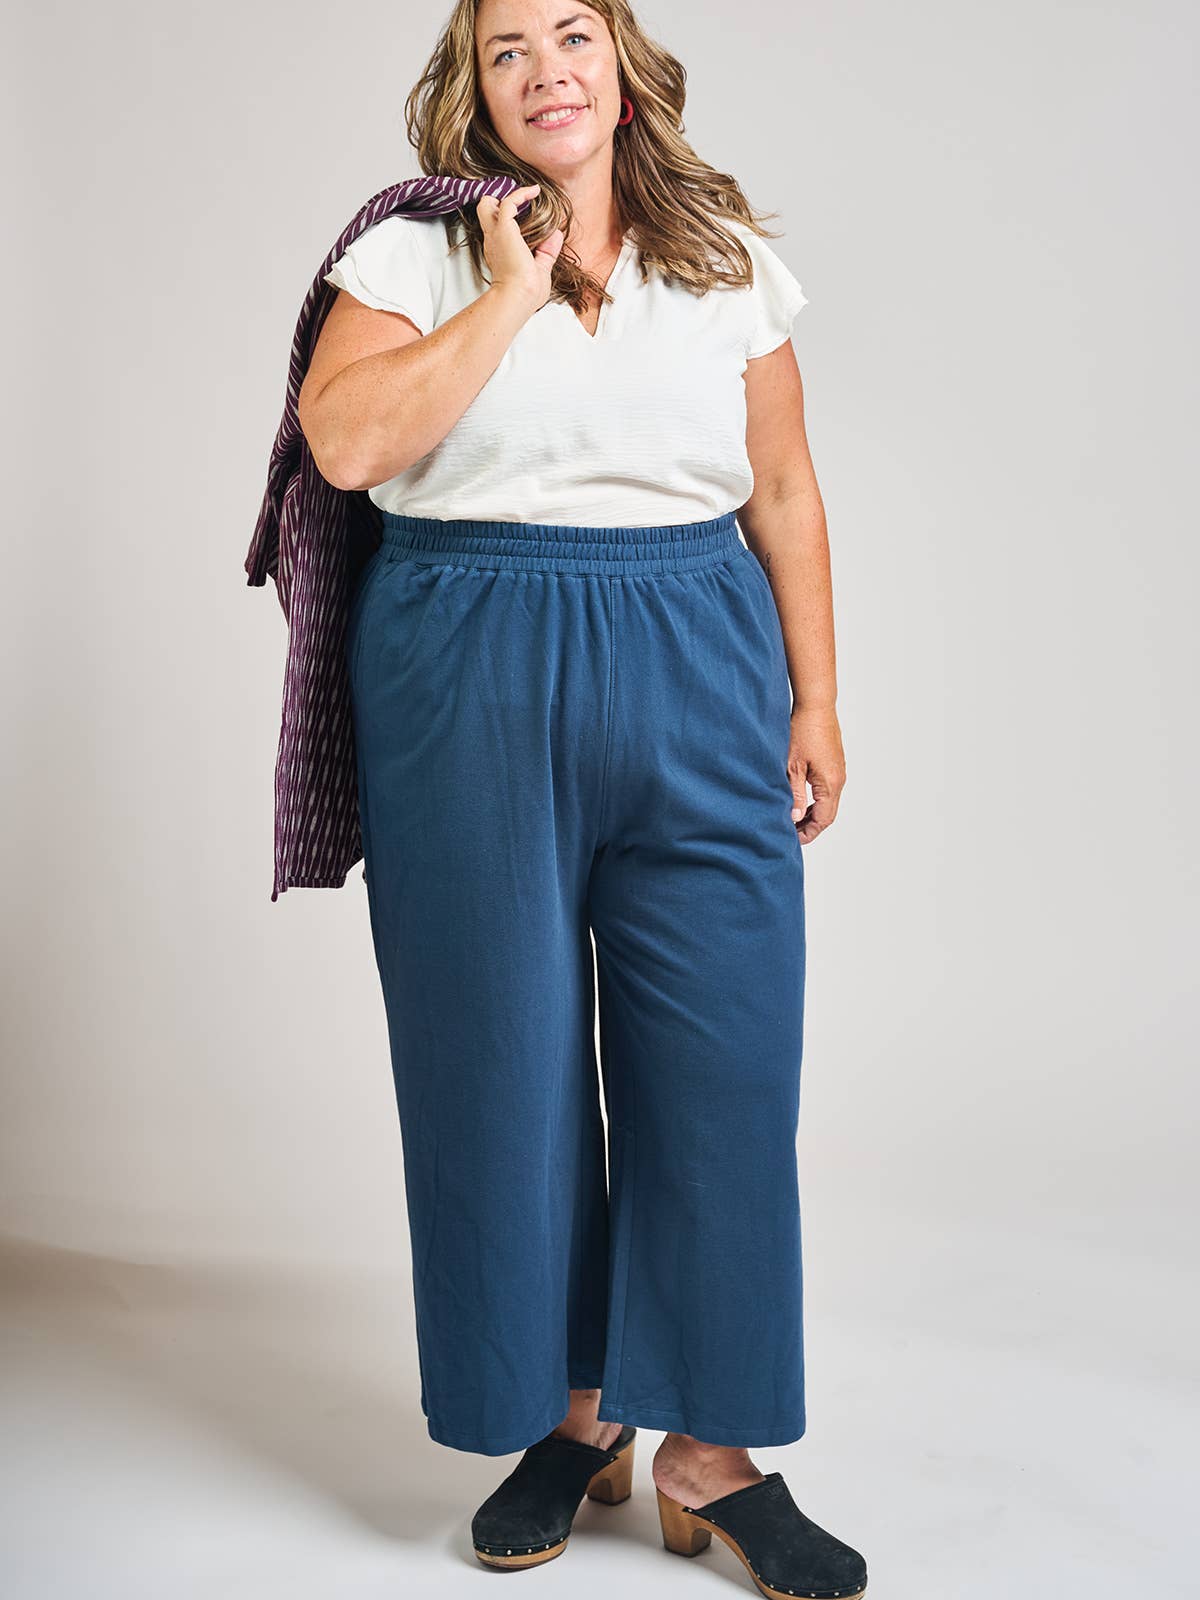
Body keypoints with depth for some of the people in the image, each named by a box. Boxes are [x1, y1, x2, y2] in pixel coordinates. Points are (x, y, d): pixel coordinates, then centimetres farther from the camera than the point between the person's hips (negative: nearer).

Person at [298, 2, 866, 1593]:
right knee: (504, 1053, 4)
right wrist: (508, 293, -7)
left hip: (695, 678, 1)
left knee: (722, 1057, -1)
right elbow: (346, 439, -11)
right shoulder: (413, 254, 6)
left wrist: (816, 701, 9)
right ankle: (569, 1415, 23)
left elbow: (785, 491, 13)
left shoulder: (729, 258, 12)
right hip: (471, 686, -1)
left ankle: (712, 1451, 13)